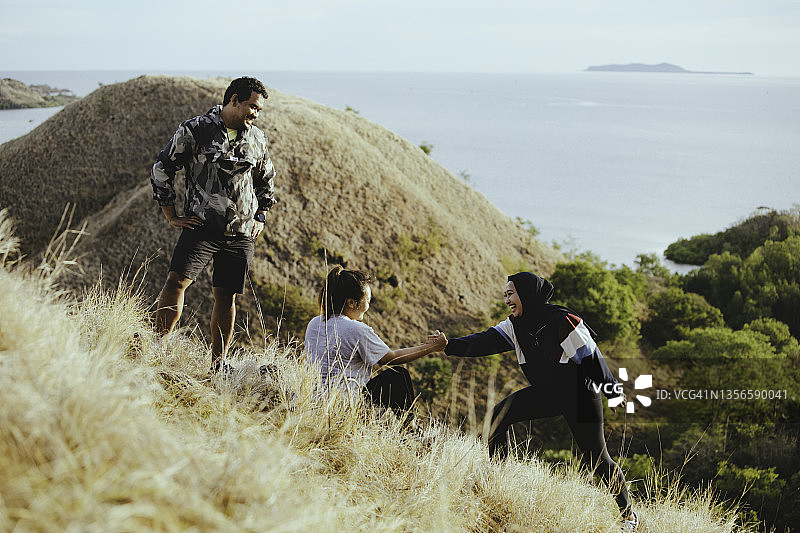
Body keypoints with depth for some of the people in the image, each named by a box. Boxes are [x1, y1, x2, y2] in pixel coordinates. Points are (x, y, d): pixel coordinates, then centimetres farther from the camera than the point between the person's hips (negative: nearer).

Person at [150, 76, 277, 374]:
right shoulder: (195, 130, -3)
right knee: (177, 280, -21)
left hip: (241, 235, 4)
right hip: (202, 227, -4)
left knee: (226, 297, 7)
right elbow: (162, 169, 2)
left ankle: (217, 365, 17)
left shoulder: (257, 139, 11)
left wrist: (260, 217, 18)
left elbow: (266, 180, 28)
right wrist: (171, 216, -1)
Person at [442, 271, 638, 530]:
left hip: (581, 399, -6)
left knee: (597, 458, -4)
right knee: (501, 414, -10)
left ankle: (627, 513, 17)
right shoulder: (515, 325, -2)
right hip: (546, 394, 7)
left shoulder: (563, 321, -23)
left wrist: (614, 392, -11)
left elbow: (591, 358, -18)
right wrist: (450, 346, -21)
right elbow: (486, 342, -7)